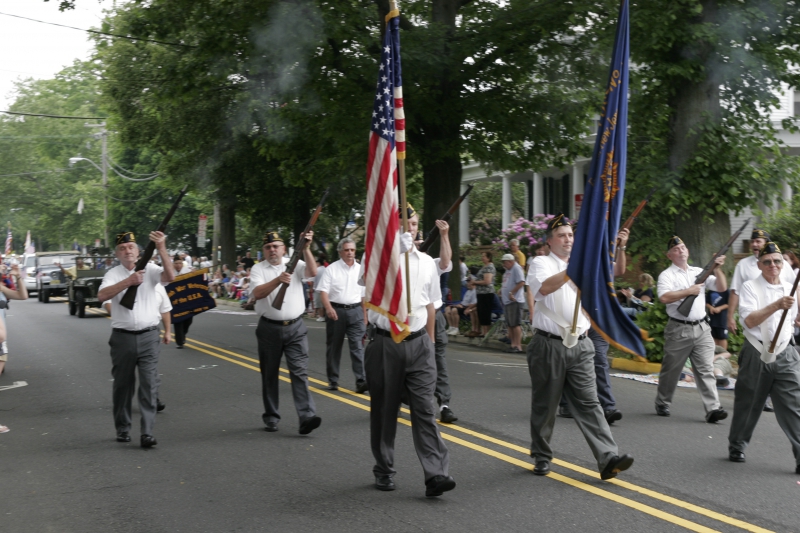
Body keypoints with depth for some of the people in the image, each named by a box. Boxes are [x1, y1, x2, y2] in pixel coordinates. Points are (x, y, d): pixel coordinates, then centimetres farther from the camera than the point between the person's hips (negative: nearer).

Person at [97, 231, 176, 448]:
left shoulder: (149, 269, 3)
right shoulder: (113, 274, 2)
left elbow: (170, 277, -16)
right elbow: (102, 295, -16)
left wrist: (161, 249, -27)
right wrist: (129, 281, -26)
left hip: (148, 335, -1)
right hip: (123, 337, 1)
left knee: (149, 383, -6)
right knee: (122, 384, 11)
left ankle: (147, 432, -5)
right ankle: (123, 429, 25)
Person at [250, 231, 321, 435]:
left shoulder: (294, 264, 5)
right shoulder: (258, 269, 1)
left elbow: (312, 272, -13)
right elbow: (257, 293, -17)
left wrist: (305, 248, -22)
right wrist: (278, 280, -30)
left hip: (295, 328, 0)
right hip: (269, 328, 0)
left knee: (299, 371, -8)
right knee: (269, 374, 9)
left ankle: (307, 417, -15)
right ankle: (271, 417, 21)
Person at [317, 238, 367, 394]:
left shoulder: (360, 269, 10)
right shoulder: (331, 269, -1)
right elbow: (323, 291, -8)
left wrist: (364, 316, 12)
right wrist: (328, 308, -25)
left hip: (355, 311, 2)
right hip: (336, 310, -2)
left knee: (357, 346, -9)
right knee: (333, 347, 8)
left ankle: (361, 381, -14)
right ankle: (333, 381, 18)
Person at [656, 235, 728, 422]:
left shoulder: (699, 272, 13)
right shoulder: (667, 275, -2)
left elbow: (722, 287, 9)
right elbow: (664, 297, -19)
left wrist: (717, 269, -6)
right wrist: (688, 291, -16)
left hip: (701, 328, 4)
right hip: (678, 330, -3)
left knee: (706, 369, -3)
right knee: (671, 370, 7)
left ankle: (712, 409, -9)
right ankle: (662, 404, 22)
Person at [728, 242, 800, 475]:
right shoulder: (750, 287, -7)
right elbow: (750, 320, -21)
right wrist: (776, 306, -30)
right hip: (756, 356, -3)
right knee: (748, 404, 10)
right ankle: (736, 447, 29)